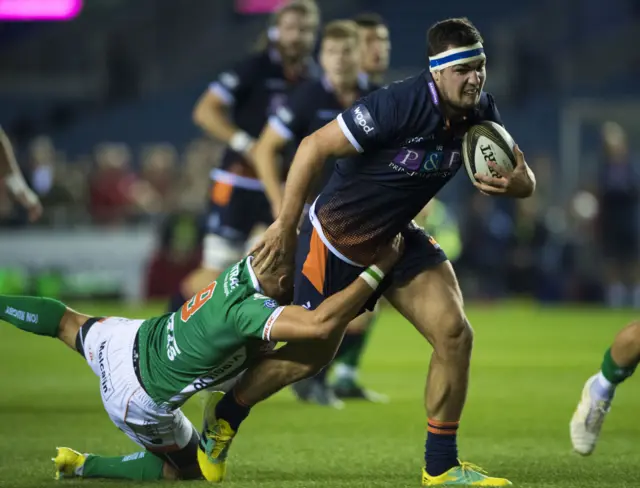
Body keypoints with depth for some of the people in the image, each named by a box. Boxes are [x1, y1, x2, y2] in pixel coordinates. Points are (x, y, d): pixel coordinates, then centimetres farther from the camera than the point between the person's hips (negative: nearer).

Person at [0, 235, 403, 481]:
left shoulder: (245, 269, -17)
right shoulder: (247, 311, -41)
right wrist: (379, 269, -48)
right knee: (191, 471, 18)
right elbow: (321, 325, -52)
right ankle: (83, 467, 16)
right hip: (139, 402, -7)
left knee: (68, 322, 35)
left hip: (134, 340, 7)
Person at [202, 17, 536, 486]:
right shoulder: (398, 105, -31)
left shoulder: (479, 112, -10)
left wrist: (518, 182, -29)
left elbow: (525, 179, -3)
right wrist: (285, 226, -21)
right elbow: (314, 147, -26)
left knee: (455, 334, -10)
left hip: (397, 236, 6)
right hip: (336, 235, -6)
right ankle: (225, 415, 34)